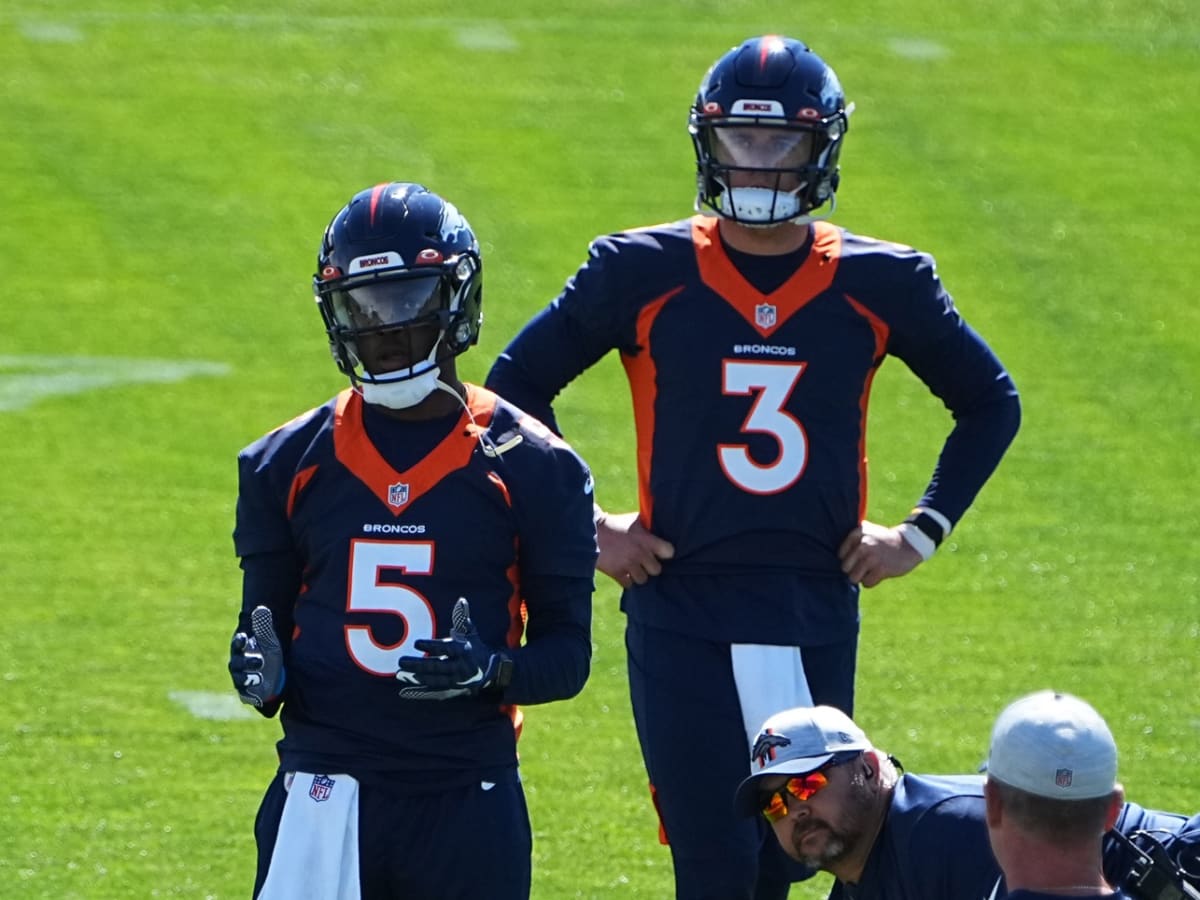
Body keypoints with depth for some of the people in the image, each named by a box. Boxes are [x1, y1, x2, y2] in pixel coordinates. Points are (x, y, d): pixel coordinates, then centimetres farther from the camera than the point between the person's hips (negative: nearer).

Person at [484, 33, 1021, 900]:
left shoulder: (880, 285, 3)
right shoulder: (643, 273, -2)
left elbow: (990, 403, 18)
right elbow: (517, 384, 10)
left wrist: (923, 533, 9)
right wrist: (584, 529, 4)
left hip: (816, 618, 2)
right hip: (682, 616, -2)